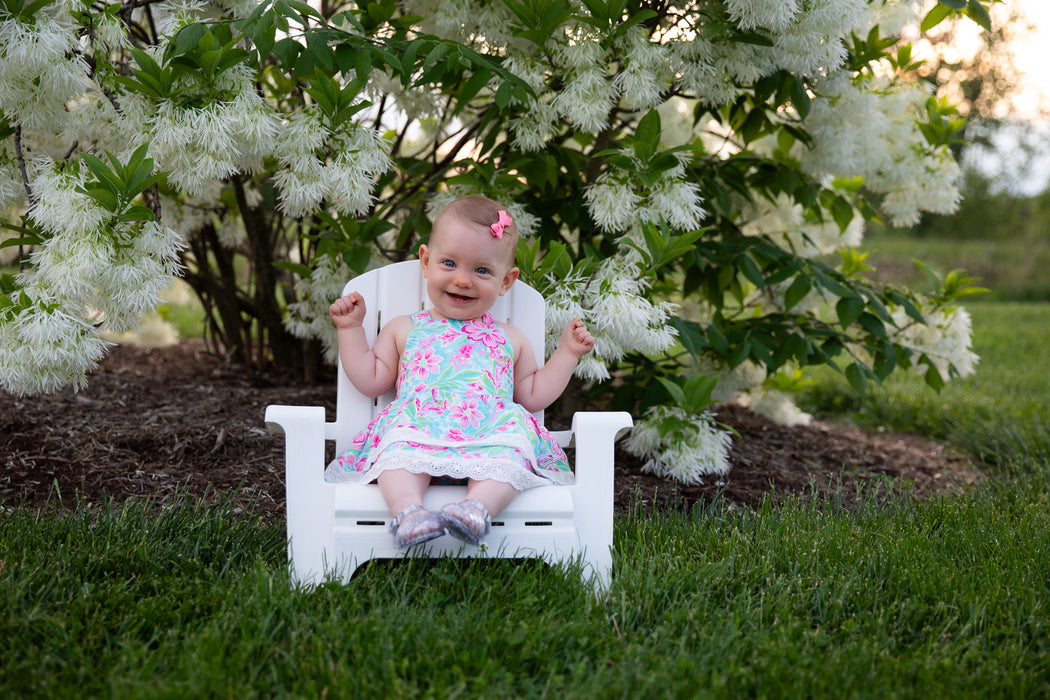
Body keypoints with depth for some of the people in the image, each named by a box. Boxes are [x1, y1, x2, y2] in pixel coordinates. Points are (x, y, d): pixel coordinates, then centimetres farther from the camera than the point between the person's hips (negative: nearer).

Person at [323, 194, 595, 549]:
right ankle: (408, 511, -57)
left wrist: (567, 352, 26)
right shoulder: (404, 329, 27)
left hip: (493, 430, 1)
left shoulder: (509, 339, 29)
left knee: (509, 452, -37)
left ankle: (478, 507, -57)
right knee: (399, 446, -37)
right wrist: (350, 329, 23)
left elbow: (533, 394, 30)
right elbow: (370, 379, 26)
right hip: (416, 426, 0)